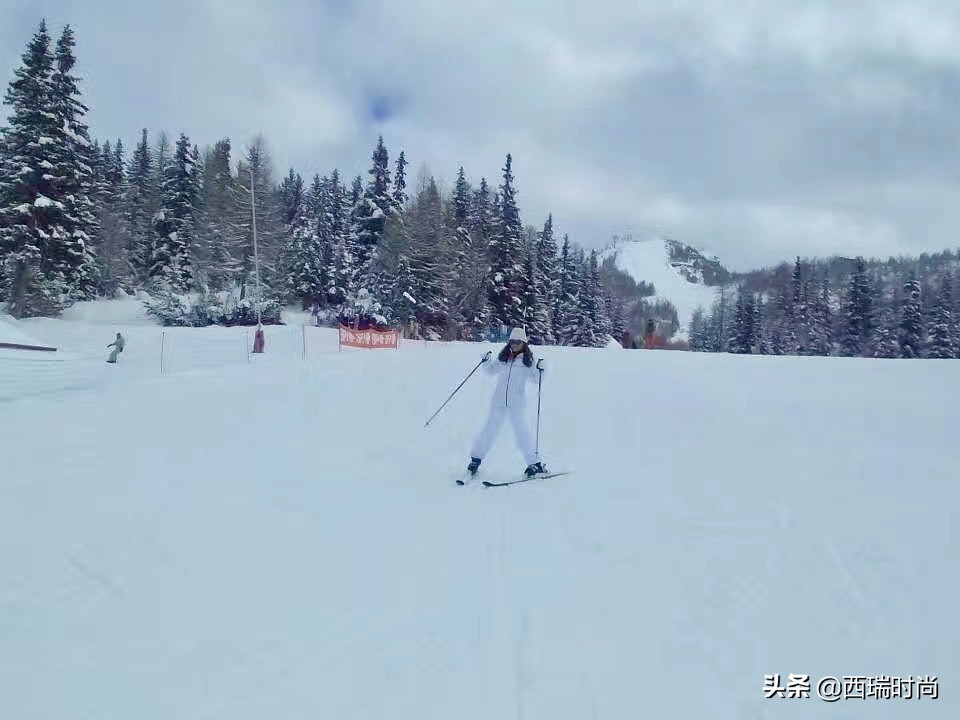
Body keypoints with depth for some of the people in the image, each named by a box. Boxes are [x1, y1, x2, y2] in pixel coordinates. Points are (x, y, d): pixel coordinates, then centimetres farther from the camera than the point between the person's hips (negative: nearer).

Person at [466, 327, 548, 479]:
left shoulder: (528, 360, 1)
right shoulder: (502, 357, 8)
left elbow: (534, 379, 1)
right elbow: (492, 371, 20)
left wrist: (540, 370, -17)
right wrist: (486, 361, 2)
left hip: (517, 403, -3)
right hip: (499, 400, 3)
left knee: (522, 432, -6)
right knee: (489, 429, 6)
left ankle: (535, 463, 4)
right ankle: (476, 458, 19)